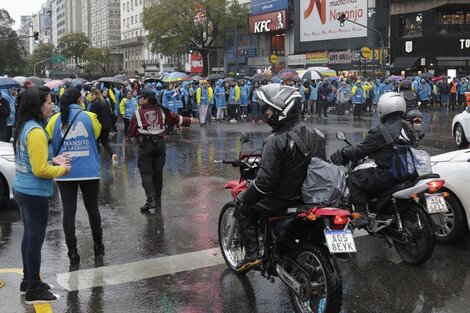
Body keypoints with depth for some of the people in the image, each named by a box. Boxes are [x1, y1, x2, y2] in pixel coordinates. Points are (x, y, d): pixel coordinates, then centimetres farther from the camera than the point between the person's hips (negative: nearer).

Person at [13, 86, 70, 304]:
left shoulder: (24, 127, 8)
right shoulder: (36, 131, -21)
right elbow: (40, 170, -22)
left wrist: (53, 160, 9)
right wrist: (61, 169, -7)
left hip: (22, 190, 10)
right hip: (35, 194, -10)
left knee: (29, 237, 19)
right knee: (36, 240, 1)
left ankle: (28, 280, 32)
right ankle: (34, 291, 11)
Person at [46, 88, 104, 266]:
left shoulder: (55, 120, -1)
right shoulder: (89, 117, -4)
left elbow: (49, 143, 5)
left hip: (65, 173, 0)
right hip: (89, 171, 0)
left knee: (69, 211, 4)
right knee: (92, 208, 15)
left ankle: (72, 252, 5)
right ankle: (98, 246, 27)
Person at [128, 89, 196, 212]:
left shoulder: (138, 114, -3)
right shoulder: (161, 111, 6)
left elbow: (131, 132, 4)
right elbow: (175, 118, 16)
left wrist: (136, 136, 26)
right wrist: (189, 120, 30)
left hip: (145, 144, -4)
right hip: (160, 143, 4)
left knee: (146, 172, -3)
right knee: (158, 173, 11)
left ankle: (151, 199, -18)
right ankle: (158, 201, 17)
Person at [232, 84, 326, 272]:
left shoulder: (277, 140, -24)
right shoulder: (310, 134, 1)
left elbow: (266, 181, -25)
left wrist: (244, 199, -10)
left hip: (284, 200, -8)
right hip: (308, 193, 8)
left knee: (241, 205, 11)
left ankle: (251, 255, 7)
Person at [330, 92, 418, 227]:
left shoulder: (380, 132, -15)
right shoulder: (407, 128, 10)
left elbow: (360, 151, -10)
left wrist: (342, 153, 10)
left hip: (388, 175, -9)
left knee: (353, 179, 5)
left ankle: (361, 215, -3)